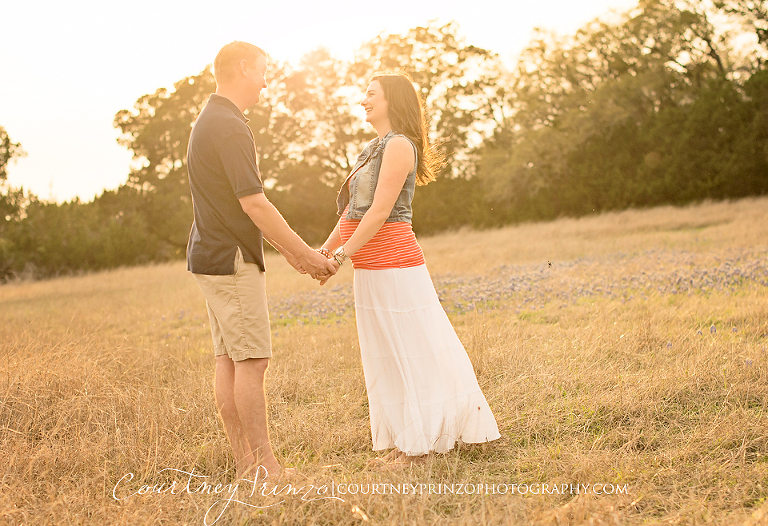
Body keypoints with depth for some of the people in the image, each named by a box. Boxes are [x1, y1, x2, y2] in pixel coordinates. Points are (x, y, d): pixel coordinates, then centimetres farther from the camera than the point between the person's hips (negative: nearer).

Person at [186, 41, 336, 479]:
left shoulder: (210, 121, 17)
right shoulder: (230, 127, -16)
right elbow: (254, 204, -20)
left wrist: (289, 251, 19)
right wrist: (305, 253, -12)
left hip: (212, 257, 10)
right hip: (233, 260, -10)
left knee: (230, 360, 9)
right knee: (252, 360, -7)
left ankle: (245, 461, 14)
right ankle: (263, 464, -2)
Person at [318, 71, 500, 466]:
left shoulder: (399, 145, -11)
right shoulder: (375, 149, 18)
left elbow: (379, 211, -18)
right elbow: (352, 210, 18)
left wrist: (342, 255, -16)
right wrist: (324, 250, 12)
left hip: (392, 261, -10)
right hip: (373, 269, 10)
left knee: (410, 351, 0)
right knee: (388, 354, 13)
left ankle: (422, 441, 9)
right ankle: (408, 437, 23)